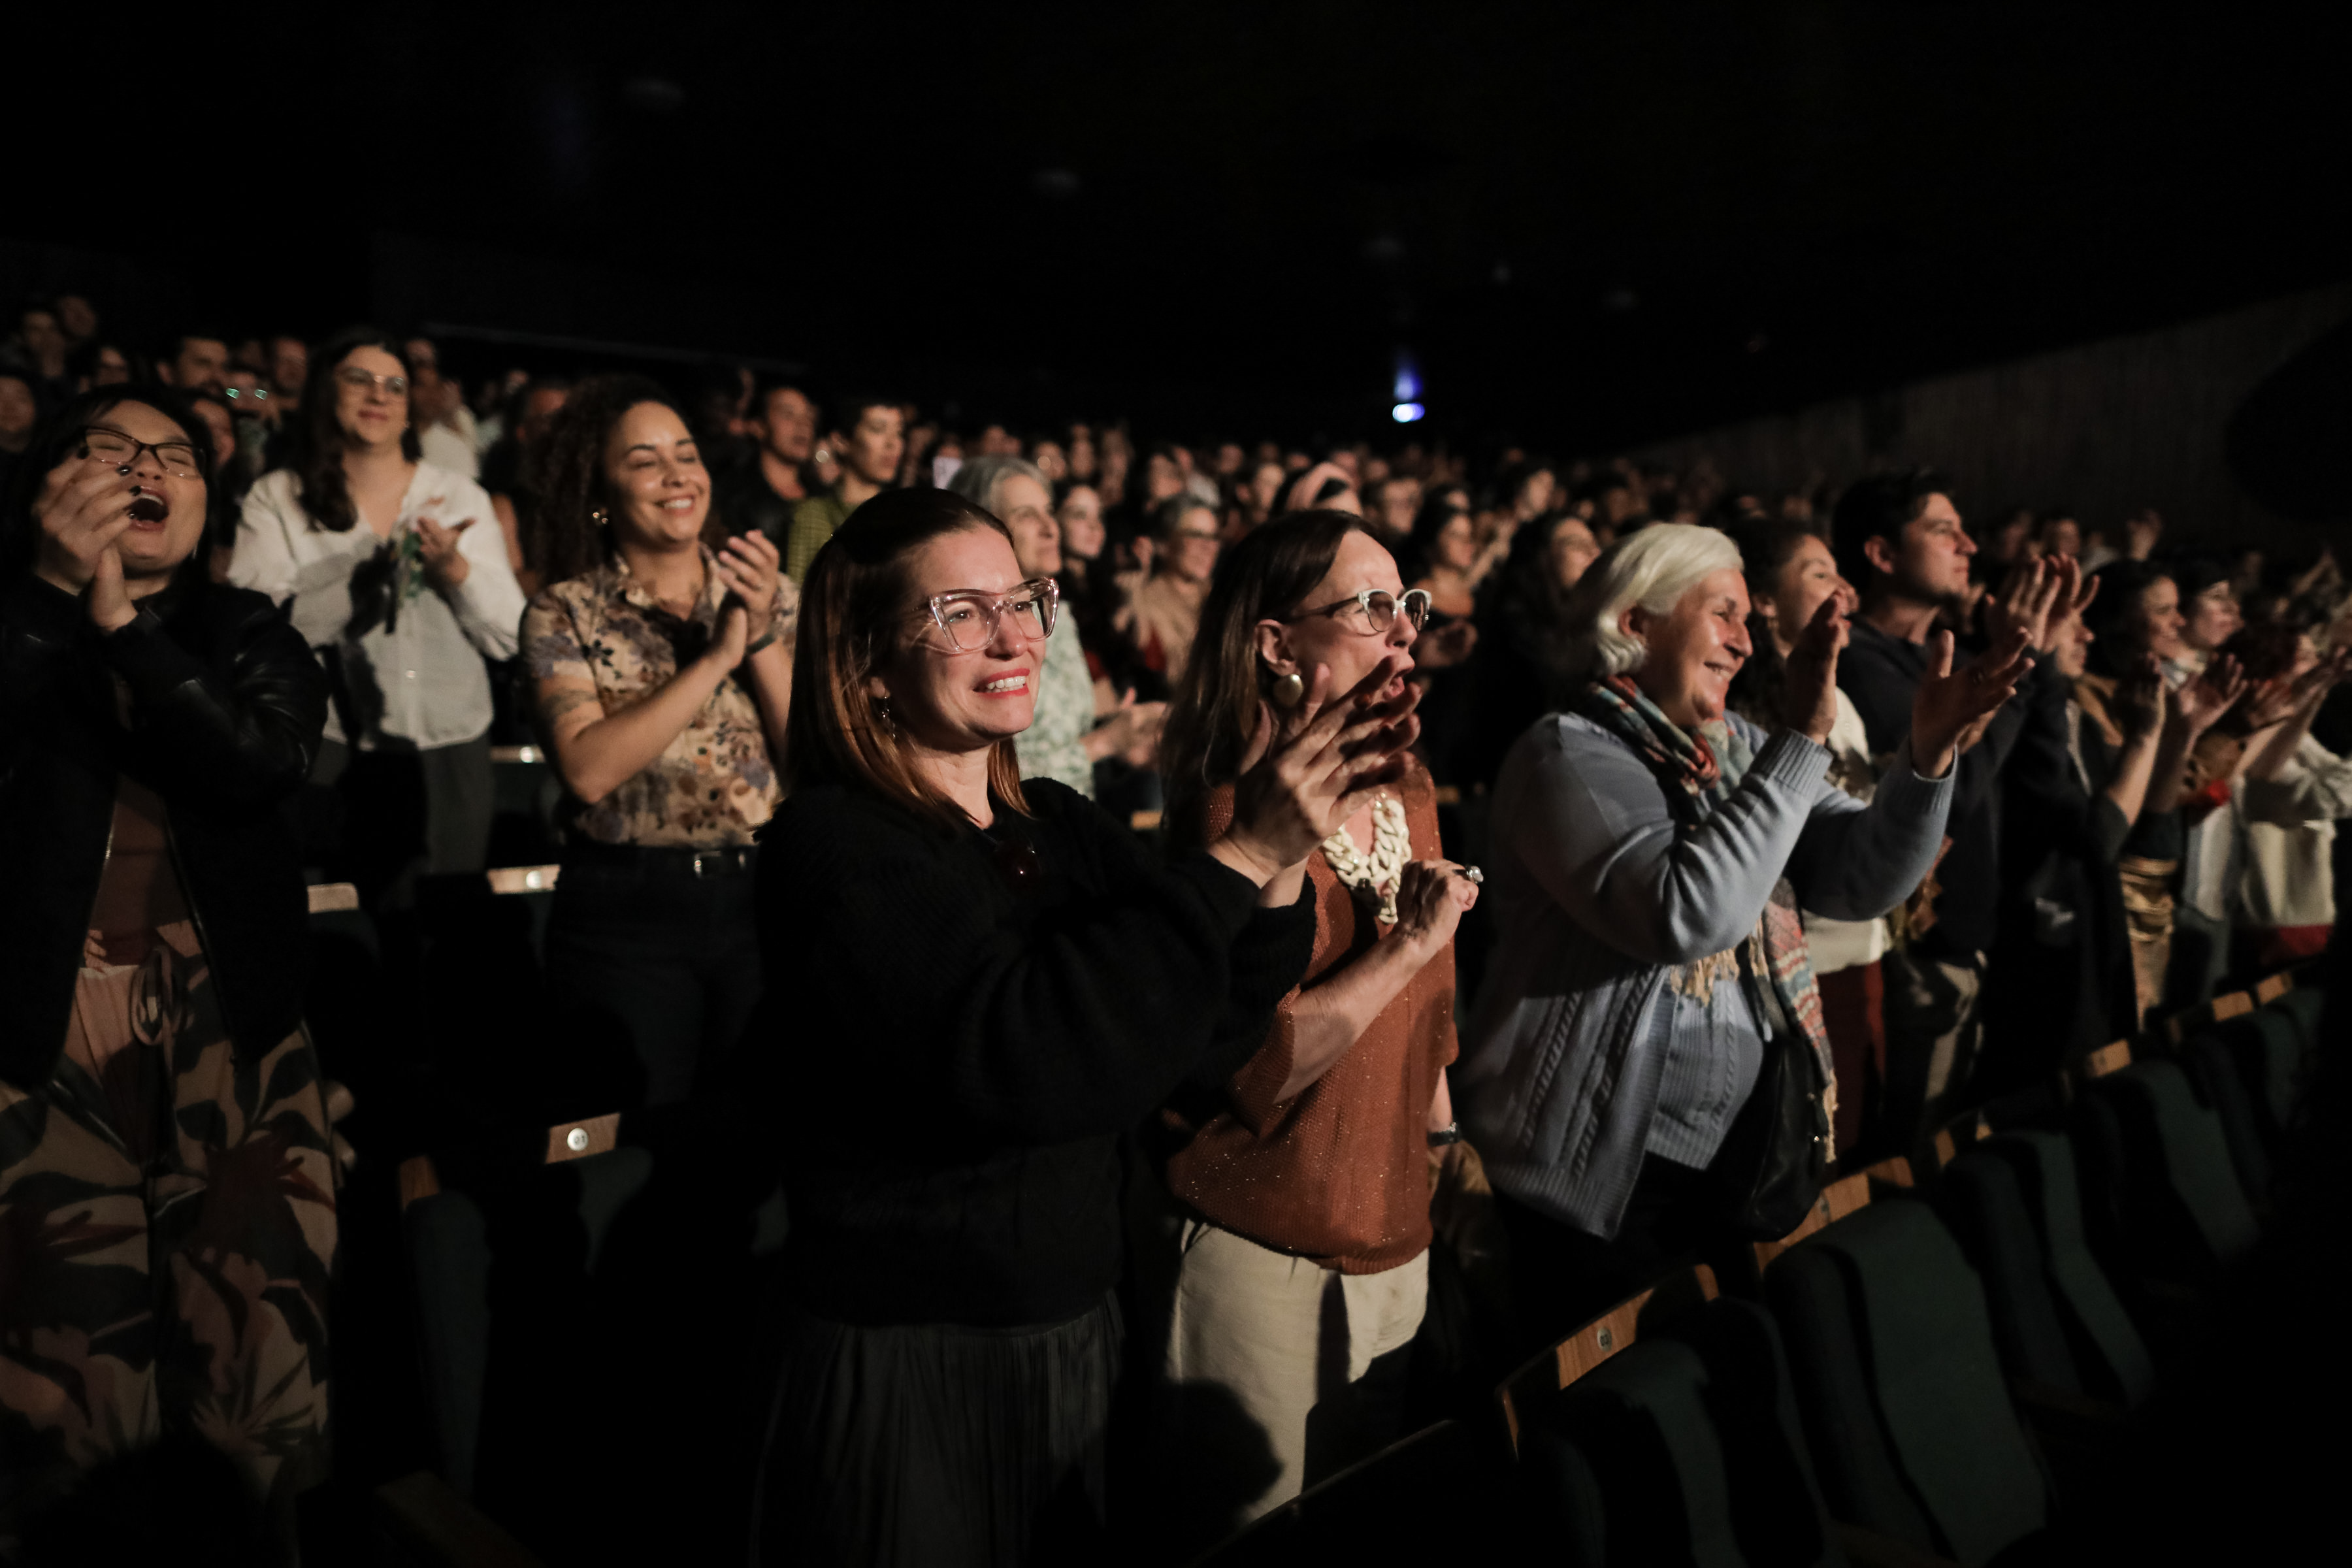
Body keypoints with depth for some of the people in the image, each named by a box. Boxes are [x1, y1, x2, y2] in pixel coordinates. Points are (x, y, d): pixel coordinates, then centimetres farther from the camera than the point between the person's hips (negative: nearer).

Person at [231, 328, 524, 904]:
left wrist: (455, 568, -15)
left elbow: (508, 639, 2)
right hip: (324, 753, -2)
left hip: (448, 754, 2)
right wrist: (368, 576, -20)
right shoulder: (277, 499, 4)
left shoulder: (459, 496, 9)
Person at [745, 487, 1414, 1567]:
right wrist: (1242, 857, -28)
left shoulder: (1054, 825, 5)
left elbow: (1205, 1039, 0)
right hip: (903, 1371, -6)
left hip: (1079, 1336, 7)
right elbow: (1015, 1054, -30)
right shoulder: (833, 847, -16)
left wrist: (1285, 857, -15)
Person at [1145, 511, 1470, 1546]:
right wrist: (1407, 948, -24)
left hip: (1393, 1239, 7)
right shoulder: (1240, 820, -18)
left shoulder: (1408, 791, 5)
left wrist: (1443, 1144, 20)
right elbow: (1244, 1073, -25)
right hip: (1258, 1256, -7)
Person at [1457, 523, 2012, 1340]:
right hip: (1599, 1173, -7)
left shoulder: (1736, 749, 9)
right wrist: (1802, 742, -27)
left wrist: (1928, 752, -15)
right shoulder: (1568, 758, -15)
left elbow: (1864, 878, 1)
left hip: (1727, 1153, 7)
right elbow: (1685, 915, -31)